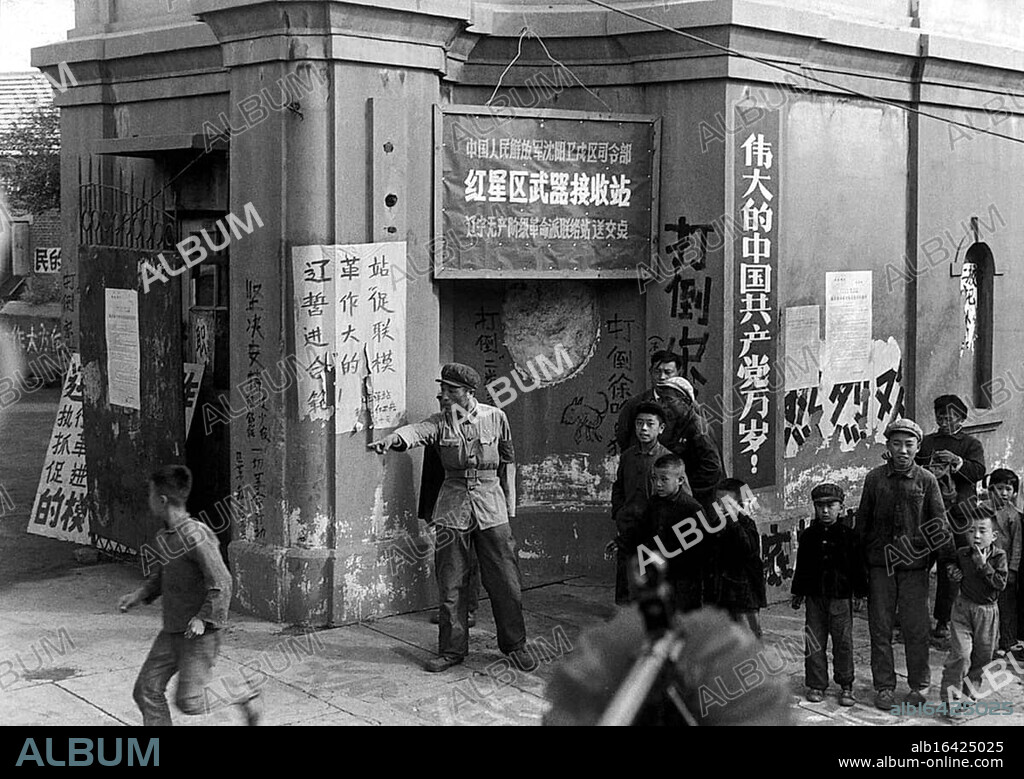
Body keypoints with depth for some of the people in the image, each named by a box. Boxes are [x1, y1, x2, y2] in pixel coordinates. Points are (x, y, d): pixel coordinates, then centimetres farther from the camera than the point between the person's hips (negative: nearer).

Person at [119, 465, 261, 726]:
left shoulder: (196, 536, -21)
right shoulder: (167, 535, 6)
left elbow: (221, 584, -22)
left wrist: (203, 619, -22)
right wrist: (140, 594, 13)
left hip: (199, 634, -9)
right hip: (172, 631, 9)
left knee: (189, 701, -6)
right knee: (147, 690, 6)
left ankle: (243, 694, 15)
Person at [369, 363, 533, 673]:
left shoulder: (495, 418, 0)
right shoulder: (439, 422, 0)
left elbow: (508, 460, 11)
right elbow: (416, 431, -21)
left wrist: (509, 506, 11)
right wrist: (391, 438, -44)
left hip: (490, 504, -1)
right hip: (452, 507, 1)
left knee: (504, 580, 2)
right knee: (451, 583, 4)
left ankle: (515, 645, 19)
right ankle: (452, 650, 16)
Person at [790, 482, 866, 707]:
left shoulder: (848, 535, -1)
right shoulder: (809, 536, 5)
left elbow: (857, 566, 2)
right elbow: (801, 566, 11)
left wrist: (860, 593, -1)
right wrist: (798, 593, 10)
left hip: (841, 597, -2)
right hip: (815, 596, 2)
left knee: (843, 642, 2)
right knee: (815, 642, 5)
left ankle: (846, 686, 13)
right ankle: (817, 685, 13)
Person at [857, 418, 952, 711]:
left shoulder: (927, 480, 1)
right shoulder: (875, 478, 4)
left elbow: (940, 523, 1)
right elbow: (862, 521, 8)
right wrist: (860, 560, 5)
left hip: (915, 565, -1)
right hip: (880, 564, 1)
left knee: (916, 627, 4)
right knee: (880, 628, 5)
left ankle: (919, 685, 18)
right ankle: (884, 686, 14)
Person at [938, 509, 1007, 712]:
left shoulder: (999, 556, -7)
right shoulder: (962, 554, -3)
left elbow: (1000, 584, -17)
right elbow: (945, 559, 19)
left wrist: (984, 565, -22)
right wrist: (952, 569, 1)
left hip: (987, 611, 1)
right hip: (964, 607, -1)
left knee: (982, 656, 11)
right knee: (960, 653, -12)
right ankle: (950, 697, -10)